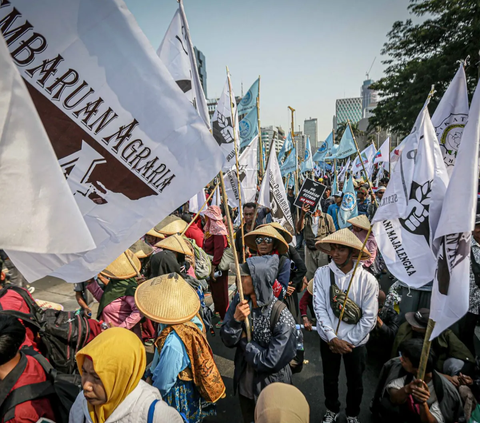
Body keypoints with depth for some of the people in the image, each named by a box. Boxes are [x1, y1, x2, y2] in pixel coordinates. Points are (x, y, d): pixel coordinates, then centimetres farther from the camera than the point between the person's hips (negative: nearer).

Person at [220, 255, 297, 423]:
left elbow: (271, 361, -26)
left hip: (271, 386, -5)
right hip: (244, 380, 5)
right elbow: (228, 341, -12)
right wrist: (236, 319, -31)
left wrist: (244, 341, -17)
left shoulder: (282, 317, -29)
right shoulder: (239, 300, -13)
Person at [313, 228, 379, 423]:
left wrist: (348, 341, -12)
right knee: (330, 379, 21)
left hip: (356, 342, -1)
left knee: (355, 382, 20)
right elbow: (320, 308, -14)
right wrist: (333, 338, -18)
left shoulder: (368, 280, -17)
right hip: (328, 339, 1)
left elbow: (369, 318, -14)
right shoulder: (321, 274, -15)